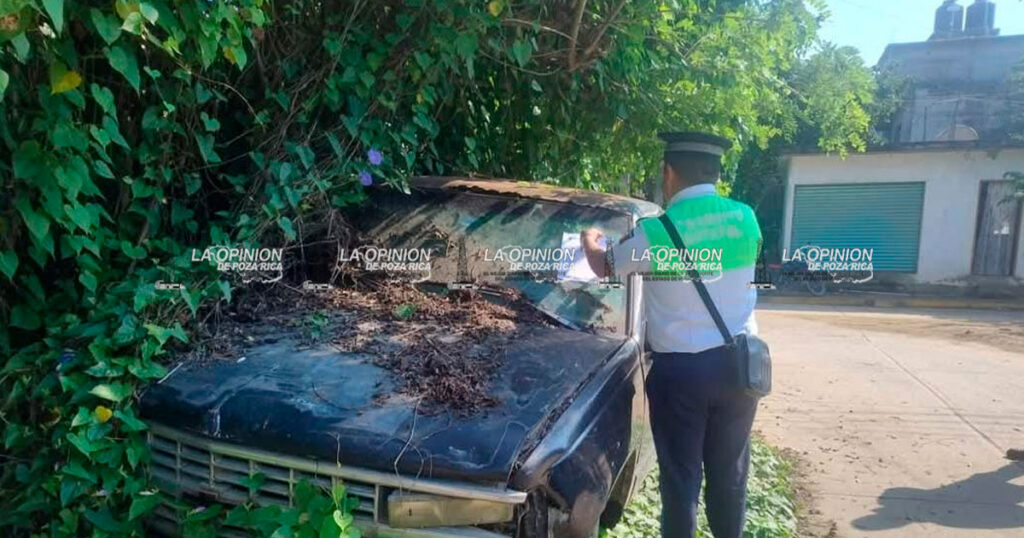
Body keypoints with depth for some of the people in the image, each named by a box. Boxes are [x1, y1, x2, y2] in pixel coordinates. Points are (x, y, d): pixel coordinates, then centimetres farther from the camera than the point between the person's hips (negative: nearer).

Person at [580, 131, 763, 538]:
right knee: (729, 473, 17)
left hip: (680, 371, -4)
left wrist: (589, 240, 29)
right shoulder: (745, 218, 0)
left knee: (681, 477, 9)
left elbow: (604, 267, 6)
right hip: (737, 364, 4)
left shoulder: (653, 233, -13)